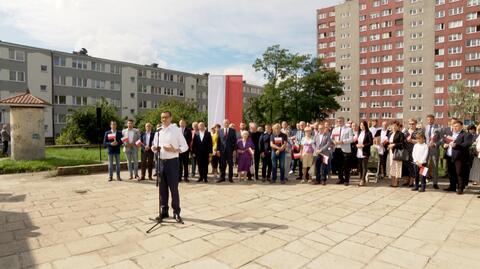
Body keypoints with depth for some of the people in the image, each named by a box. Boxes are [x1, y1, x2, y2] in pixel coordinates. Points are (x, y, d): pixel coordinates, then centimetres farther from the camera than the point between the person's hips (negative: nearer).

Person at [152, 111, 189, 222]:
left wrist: (174, 150, -22)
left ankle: (176, 212, 12)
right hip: (160, 162, 5)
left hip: (172, 162, -5)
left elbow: (185, 146, -6)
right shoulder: (158, 131, 9)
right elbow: (155, 146, 17)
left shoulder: (176, 130, -6)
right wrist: (154, 148, -7)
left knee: (174, 188, 0)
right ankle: (164, 211, 24)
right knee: (162, 188, 12)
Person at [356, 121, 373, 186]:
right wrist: (357, 144, -1)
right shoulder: (359, 132, 14)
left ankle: (363, 180, -4)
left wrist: (363, 145, -15)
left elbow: (371, 142, -9)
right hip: (359, 152, 6)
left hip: (365, 152, -6)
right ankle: (361, 179, 16)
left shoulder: (368, 133, -5)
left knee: (364, 166, -5)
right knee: (360, 166, 8)